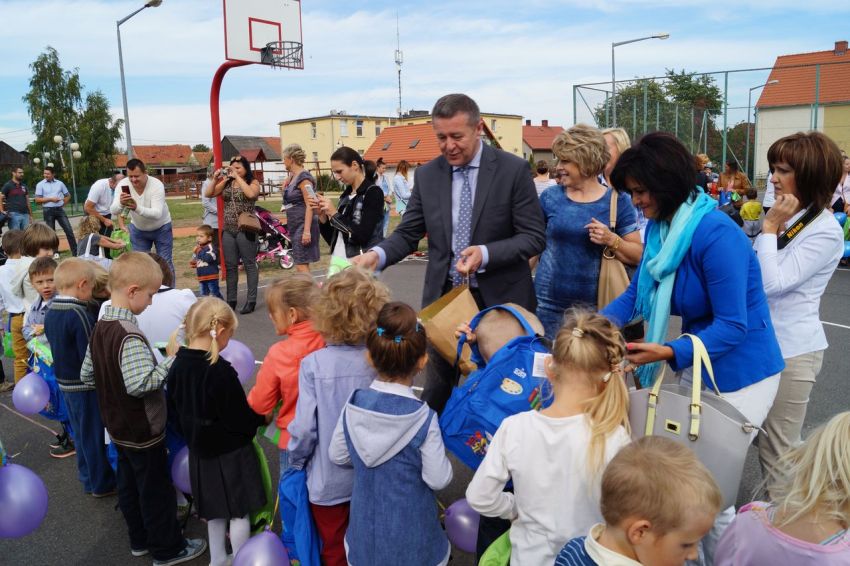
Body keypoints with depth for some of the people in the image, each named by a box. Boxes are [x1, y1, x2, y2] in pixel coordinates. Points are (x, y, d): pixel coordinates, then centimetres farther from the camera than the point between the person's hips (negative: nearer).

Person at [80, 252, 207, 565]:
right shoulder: (130, 335, -28)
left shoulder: (100, 328, 1)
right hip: (143, 431, -9)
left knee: (130, 485, 21)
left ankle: (140, 540, 37)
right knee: (156, 490, 7)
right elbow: (140, 383, -35)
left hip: (118, 428, 9)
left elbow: (87, 375, 9)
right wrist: (171, 362, -27)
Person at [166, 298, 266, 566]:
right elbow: (241, 420, -22)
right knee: (239, 512, 10)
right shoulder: (220, 371, -28)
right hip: (231, 453, -7)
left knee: (214, 511, 22)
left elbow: (176, 411, 7)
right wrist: (262, 416, -3)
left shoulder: (177, 366, -5)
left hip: (200, 451, 7)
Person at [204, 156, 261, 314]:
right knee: (230, 266, 9)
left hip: (245, 230, -5)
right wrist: (215, 179, -7)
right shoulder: (226, 183, 10)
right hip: (228, 230, 5)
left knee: (249, 265, 0)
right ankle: (231, 301, 17)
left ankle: (251, 301, 5)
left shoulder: (253, 182, -1)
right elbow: (208, 194, 5)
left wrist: (238, 177, -17)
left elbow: (251, 194, -22)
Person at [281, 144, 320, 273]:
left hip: (303, 225, -9)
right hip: (295, 226, 9)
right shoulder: (293, 177, 14)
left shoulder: (304, 178, -12)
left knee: (301, 265, -13)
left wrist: (306, 231, -26)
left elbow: (310, 205, -19)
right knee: (299, 266, 11)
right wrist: (289, 177, 13)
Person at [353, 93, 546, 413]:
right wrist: (378, 255, -17)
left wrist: (486, 254, -24)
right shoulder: (426, 175, 2)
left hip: (499, 299, -2)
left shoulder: (513, 170, -7)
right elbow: (408, 233, 4)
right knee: (437, 386, 10)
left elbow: (534, 236, -8)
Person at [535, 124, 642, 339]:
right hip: (548, 302, 2)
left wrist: (611, 240, -17)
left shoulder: (617, 201, -2)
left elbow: (639, 255, -1)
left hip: (595, 304, -1)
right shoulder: (550, 197, 3)